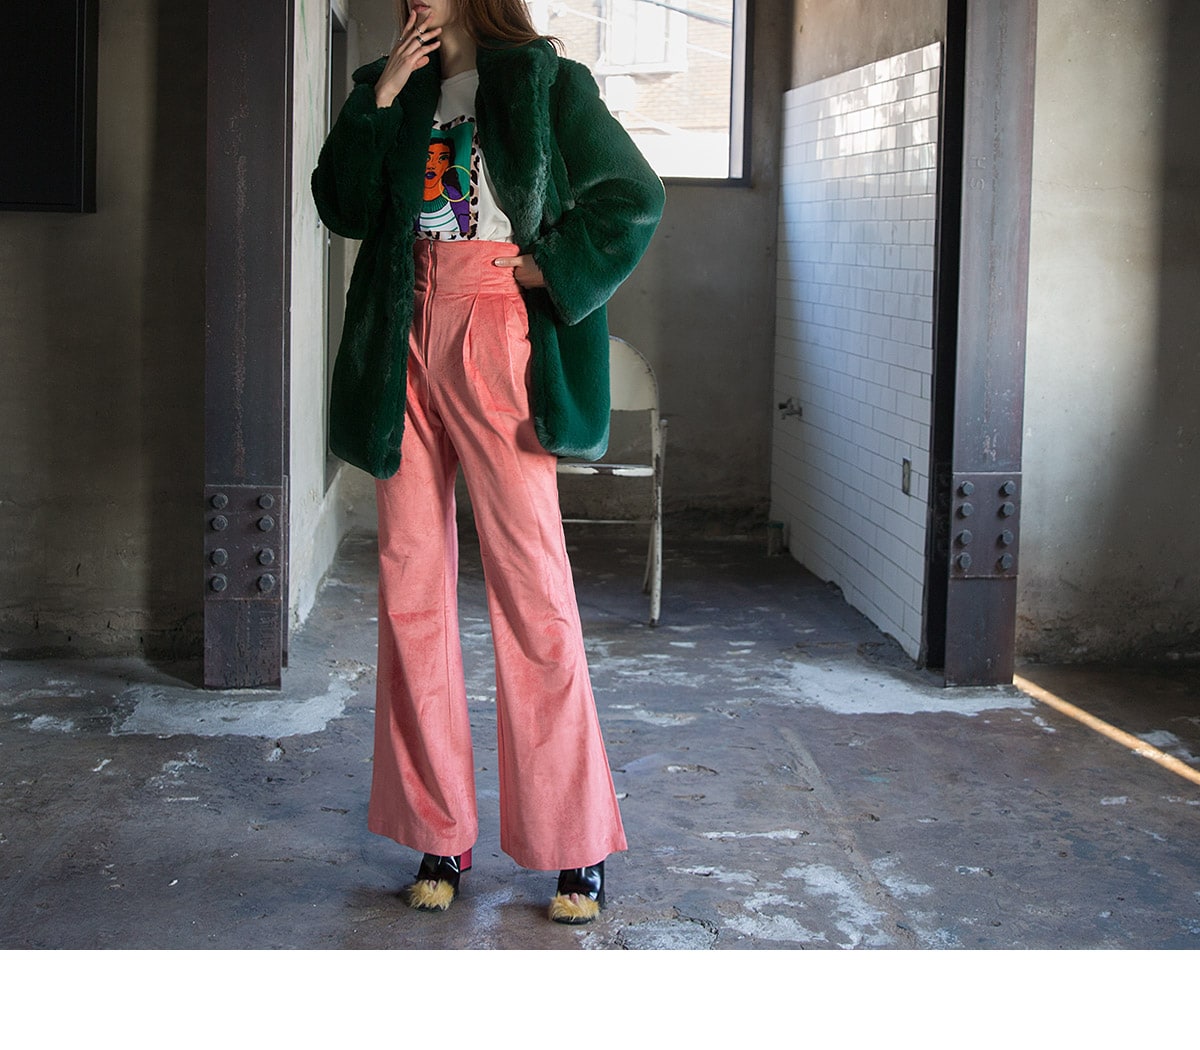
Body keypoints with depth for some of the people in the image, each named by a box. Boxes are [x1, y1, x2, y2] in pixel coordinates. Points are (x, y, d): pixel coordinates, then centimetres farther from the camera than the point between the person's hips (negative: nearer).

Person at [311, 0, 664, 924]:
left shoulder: (545, 84, 3)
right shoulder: (398, 91, 17)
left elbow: (635, 197, -1)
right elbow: (343, 207, 7)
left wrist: (551, 268, -7)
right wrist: (381, 98, 0)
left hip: (496, 338, -5)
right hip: (407, 342, 5)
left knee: (532, 586, -8)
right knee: (411, 586, 4)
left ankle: (578, 847, 1)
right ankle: (440, 838, 13)